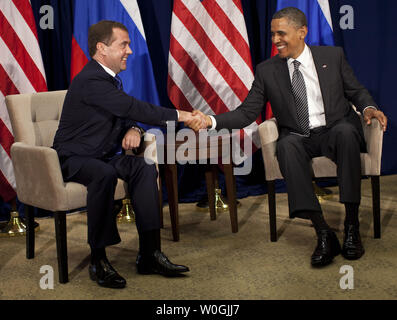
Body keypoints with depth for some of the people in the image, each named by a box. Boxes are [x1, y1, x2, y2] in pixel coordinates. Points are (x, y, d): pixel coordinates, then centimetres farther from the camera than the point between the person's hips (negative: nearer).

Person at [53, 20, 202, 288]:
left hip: (103, 155, 9)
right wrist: (180, 116, -23)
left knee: (145, 168, -17)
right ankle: (98, 260, -29)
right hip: (73, 159, -8)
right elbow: (133, 108, -27)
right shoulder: (91, 81, -20)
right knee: (105, 173, -39)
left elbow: (127, 113, 17)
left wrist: (133, 129, -9)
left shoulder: (110, 79, 11)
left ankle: (149, 254, -18)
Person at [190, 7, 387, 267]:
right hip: (299, 139, 1)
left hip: (336, 132, 0)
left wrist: (368, 108, -9)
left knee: (346, 131, -36)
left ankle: (352, 226, -30)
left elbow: (356, 91, 13)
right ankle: (323, 233, -36)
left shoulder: (333, 56, 6)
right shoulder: (267, 70, 6)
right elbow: (247, 112, 2)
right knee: (287, 144, -35)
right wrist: (212, 121, -13)